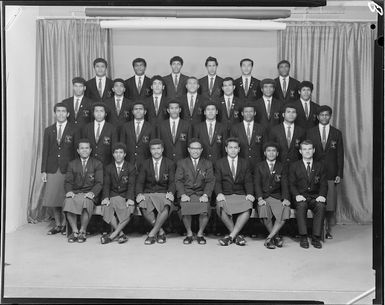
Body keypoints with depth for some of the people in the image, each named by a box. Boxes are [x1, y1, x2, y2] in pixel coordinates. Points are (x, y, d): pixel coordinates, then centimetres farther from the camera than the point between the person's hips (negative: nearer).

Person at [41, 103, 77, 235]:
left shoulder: (73, 130, 2)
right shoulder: (49, 130, 12)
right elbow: (45, 151, 10)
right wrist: (43, 170, 4)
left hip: (68, 169, -3)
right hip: (52, 169, 3)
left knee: (66, 198, -2)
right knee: (52, 199, 4)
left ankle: (64, 224, 12)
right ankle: (57, 224, 17)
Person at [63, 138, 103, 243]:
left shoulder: (97, 164, 11)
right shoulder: (72, 164, 18)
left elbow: (99, 183, 1)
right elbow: (68, 181, 9)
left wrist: (92, 192, -19)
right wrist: (69, 191, -14)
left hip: (89, 194, -2)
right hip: (75, 193, 2)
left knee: (86, 202, -36)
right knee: (68, 202, -31)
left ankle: (82, 231, -20)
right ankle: (75, 231, -20)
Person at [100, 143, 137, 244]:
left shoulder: (131, 168, 8)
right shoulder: (108, 168, 14)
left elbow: (131, 185, -4)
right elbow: (106, 184, 2)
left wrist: (130, 199, -22)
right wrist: (106, 197, -18)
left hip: (126, 197, -1)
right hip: (113, 196, 1)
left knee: (129, 209, -33)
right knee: (106, 208, -31)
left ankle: (113, 235, -26)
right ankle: (121, 234, -24)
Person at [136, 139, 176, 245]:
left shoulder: (169, 164, 9)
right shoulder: (145, 164, 12)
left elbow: (172, 182, 2)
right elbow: (140, 182, 6)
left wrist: (171, 192, -20)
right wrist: (139, 193, -16)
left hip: (164, 193, -1)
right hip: (148, 194, 1)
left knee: (166, 207, -36)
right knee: (143, 207, -33)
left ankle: (152, 234, -25)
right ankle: (161, 232, -17)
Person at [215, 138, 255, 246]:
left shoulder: (245, 163, 16)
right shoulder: (219, 163, 12)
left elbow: (248, 181, 8)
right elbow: (217, 181, 2)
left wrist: (250, 194, -13)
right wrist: (219, 193, -19)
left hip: (241, 195, 1)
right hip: (225, 195, -1)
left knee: (247, 208, -33)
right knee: (221, 208, -35)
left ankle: (231, 236, -23)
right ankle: (237, 235, -16)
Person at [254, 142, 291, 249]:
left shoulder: (281, 167, 15)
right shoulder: (259, 166, 11)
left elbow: (285, 185, 4)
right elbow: (257, 184, -1)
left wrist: (286, 199, -15)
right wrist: (260, 198, -18)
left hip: (277, 197, 1)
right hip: (263, 197, -1)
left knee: (285, 210, -29)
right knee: (264, 209, -33)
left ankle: (269, 238, -23)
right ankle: (276, 237, -14)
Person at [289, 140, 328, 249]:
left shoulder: (319, 166, 14)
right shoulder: (294, 166, 10)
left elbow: (324, 184, 5)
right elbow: (291, 184, 2)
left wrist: (322, 195, -15)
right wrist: (297, 195, -17)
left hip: (315, 196, 1)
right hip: (301, 196, -1)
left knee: (321, 206, -31)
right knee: (301, 205, -34)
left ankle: (316, 238, -25)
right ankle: (303, 237, -27)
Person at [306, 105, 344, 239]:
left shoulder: (337, 133, 9)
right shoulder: (310, 132, 8)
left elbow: (340, 155, 8)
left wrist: (339, 174, 0)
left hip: (331, 173, 1)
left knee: (330, 205, -1)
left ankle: (329, 230, 11)